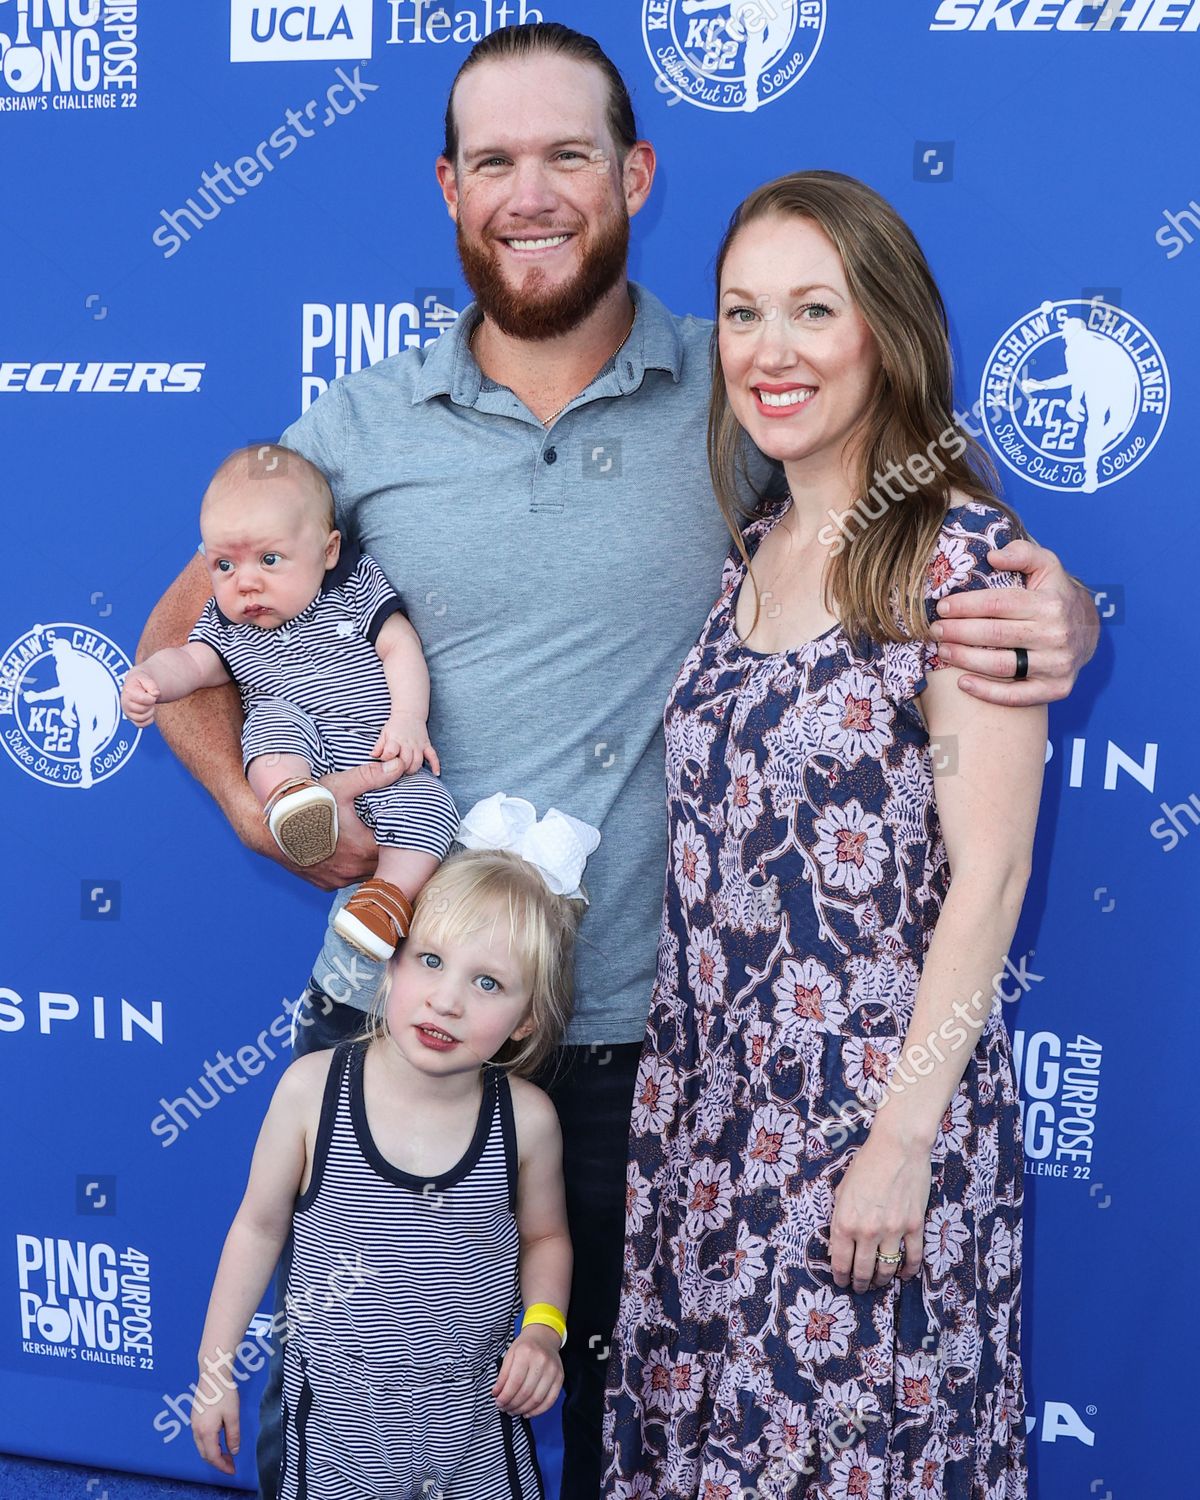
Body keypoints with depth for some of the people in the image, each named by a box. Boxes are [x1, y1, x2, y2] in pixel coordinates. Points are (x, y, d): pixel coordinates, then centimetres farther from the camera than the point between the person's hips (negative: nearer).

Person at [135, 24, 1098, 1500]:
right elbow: (180, 639, 13)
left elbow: (978, 564, 5)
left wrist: (1061, 618, -18)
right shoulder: (361, 424, 2)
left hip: (642, 1042, -1)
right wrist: (262, 809, -3)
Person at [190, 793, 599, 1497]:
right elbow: (260, 1227, -2)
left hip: (474, 1419, 1)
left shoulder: (526, 1116, -15)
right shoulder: (313, 1087, -17)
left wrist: (544, 1327, -11)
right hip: (336, 1414, 0)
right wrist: (214, 1369, 3)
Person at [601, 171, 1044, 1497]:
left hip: (874, 1103, -6)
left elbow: (988, 873, -15)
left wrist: (904, 1137, -16)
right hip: (709, 1101, 6)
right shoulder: (746, 553, 7)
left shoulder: (959, 553, -12)